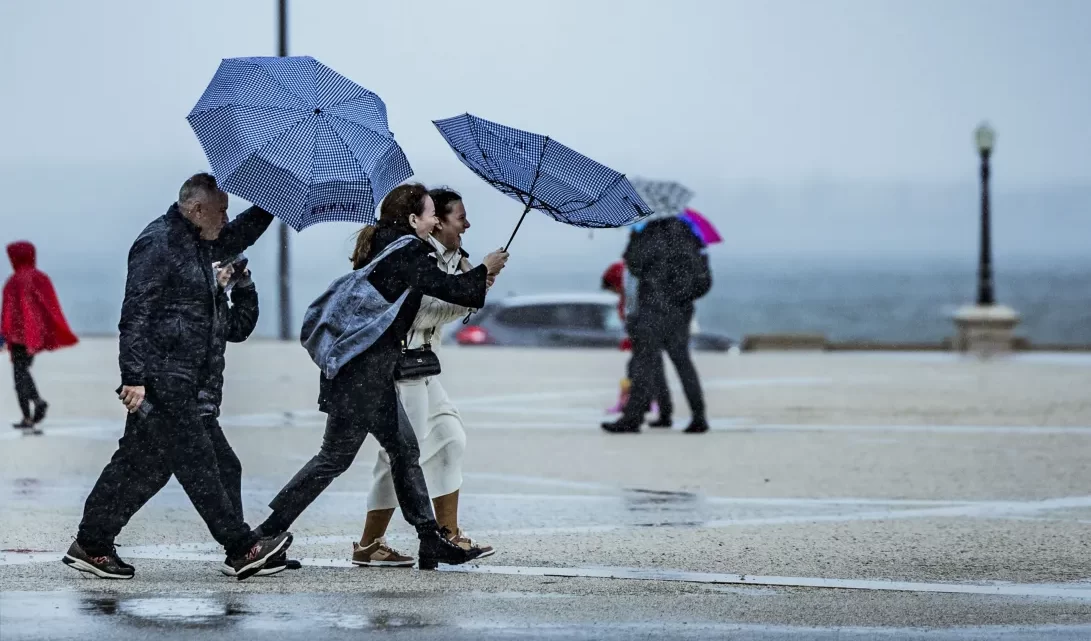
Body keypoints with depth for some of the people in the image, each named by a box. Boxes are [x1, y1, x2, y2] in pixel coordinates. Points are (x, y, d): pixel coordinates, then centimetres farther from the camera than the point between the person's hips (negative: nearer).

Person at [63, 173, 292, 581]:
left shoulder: (195, 243, 17)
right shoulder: (157, 244, -14)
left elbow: (238, 236, 37)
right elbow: (135, 314, -19)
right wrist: (134, 376, -24)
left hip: (179, 379, 11)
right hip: (161, 377, -11)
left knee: (144, 463, 11)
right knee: (195, 460, -5)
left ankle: (92, 544, 15)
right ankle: (242, 548, -3)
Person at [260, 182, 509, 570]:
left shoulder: (386, 245, 14)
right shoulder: (406, 252, -14)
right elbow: (447, 288, -13)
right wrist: (486, 270, 4)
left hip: (371, 370, 10)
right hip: (362, 370, -10)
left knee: (404, 448, 12)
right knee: (336, 456, -4)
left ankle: (431, 540, 14)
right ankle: (268, 532, -1)